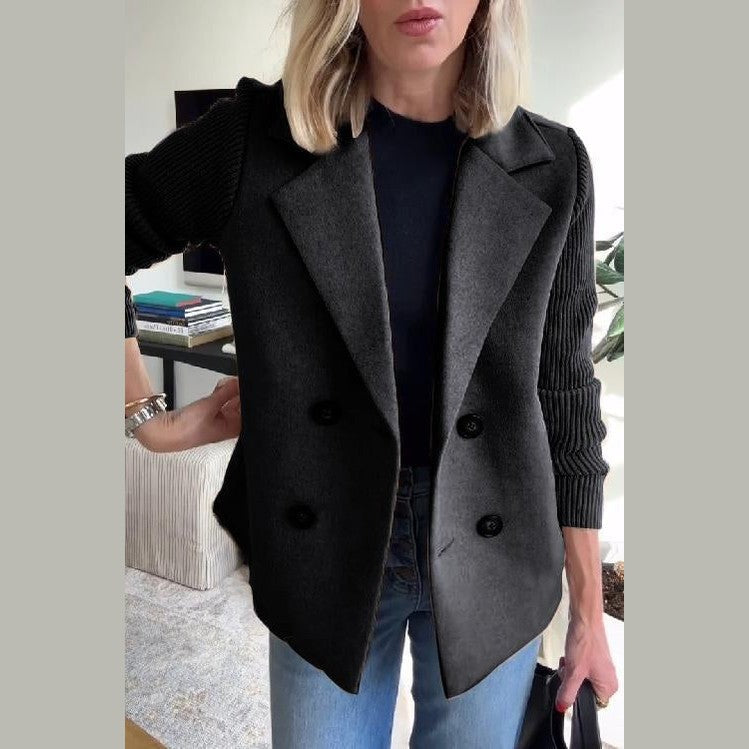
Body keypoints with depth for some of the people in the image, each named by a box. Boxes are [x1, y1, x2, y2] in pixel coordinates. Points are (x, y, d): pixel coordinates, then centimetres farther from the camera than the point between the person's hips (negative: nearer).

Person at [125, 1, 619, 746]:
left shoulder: (551, 165, -5)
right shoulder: (254, 136, -10)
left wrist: (588, 612, 3)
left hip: (494, 554, 1)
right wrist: (152, 420, -3)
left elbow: (562, 392, -1)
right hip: (324, 549, 0)